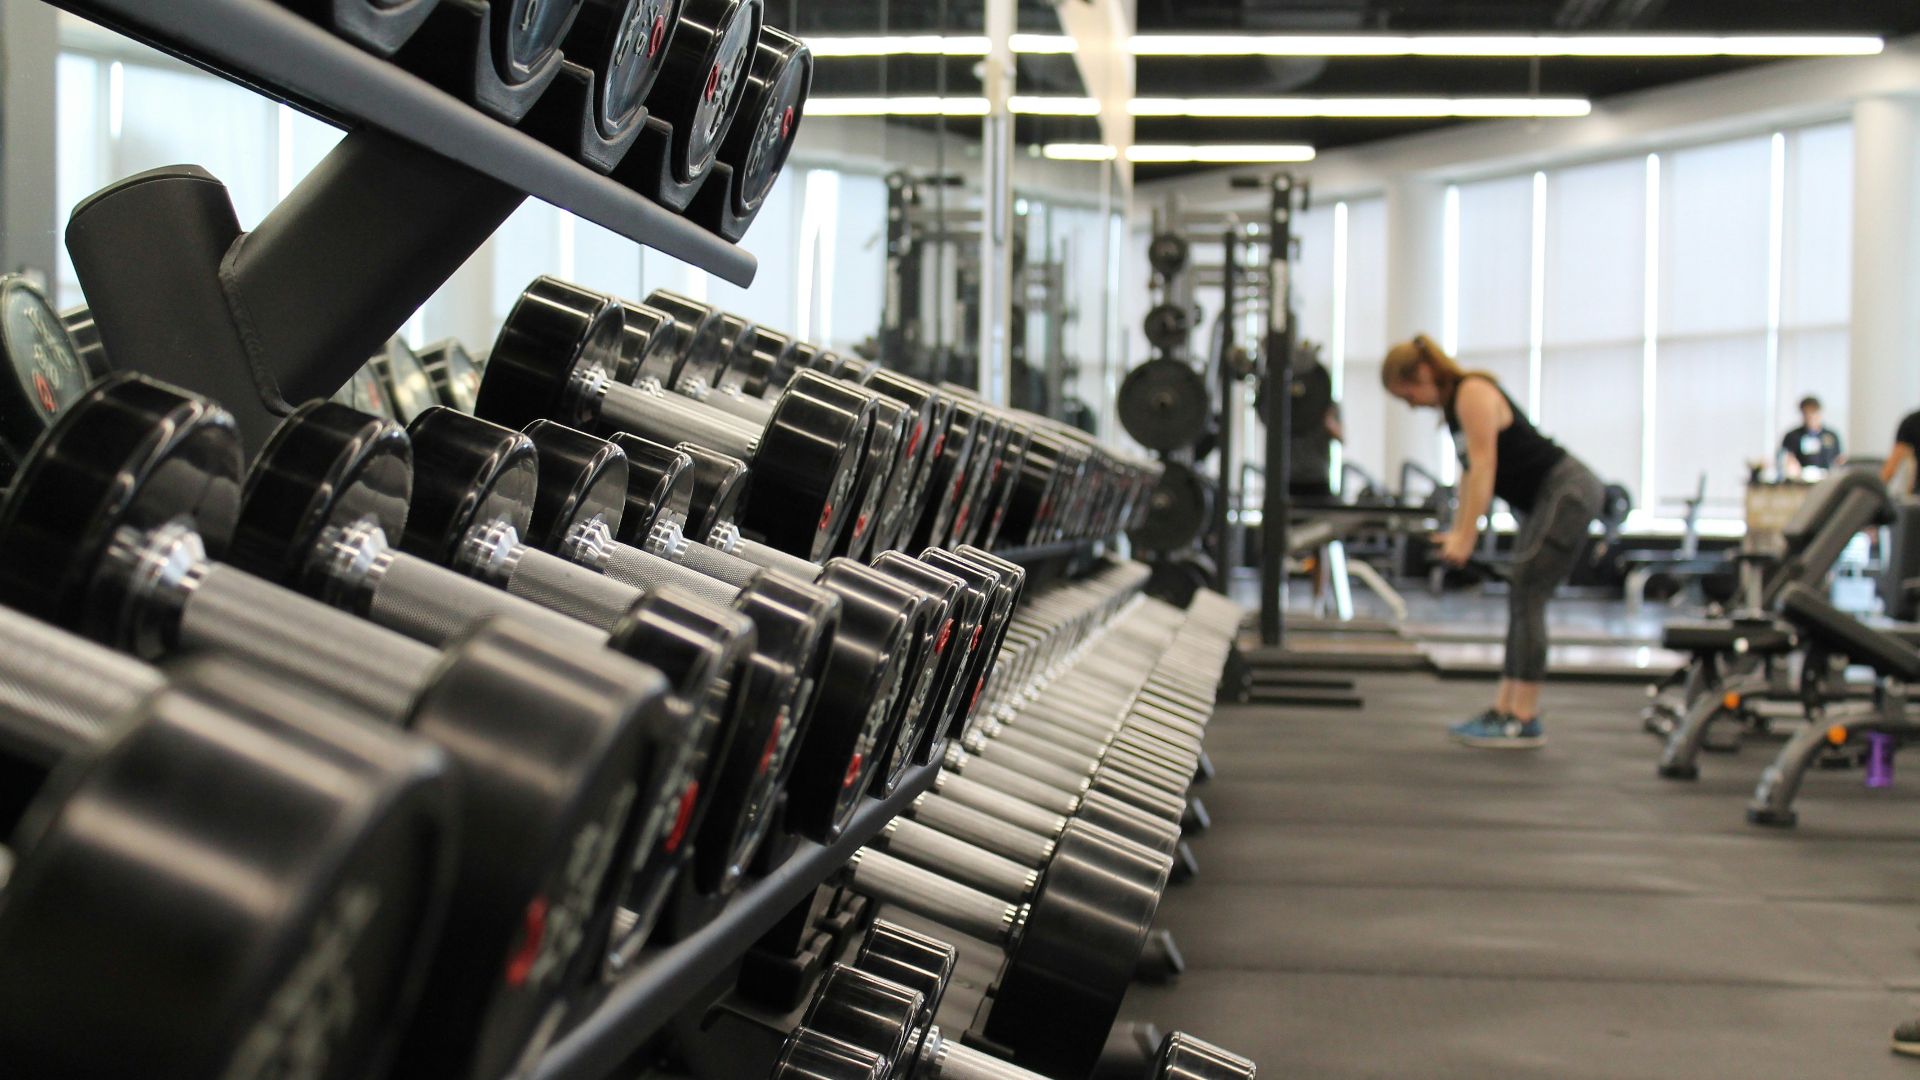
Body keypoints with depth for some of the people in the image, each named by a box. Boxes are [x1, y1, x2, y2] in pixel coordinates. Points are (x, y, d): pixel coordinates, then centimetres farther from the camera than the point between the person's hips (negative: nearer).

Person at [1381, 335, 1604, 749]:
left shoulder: (1473, 394, -16)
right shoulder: (1454, 403, 12)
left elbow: (1483, 466, -22)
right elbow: (1470, 470, 13)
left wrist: (1465, 536, -23)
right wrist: (1457, 531, 8)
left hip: (1568, 492, -10)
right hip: (1547, 498, 10)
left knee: (1527, 598, -11)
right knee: (1522, 601, 9)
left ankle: (1524, 721, -9)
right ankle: (1503, 710, 12)